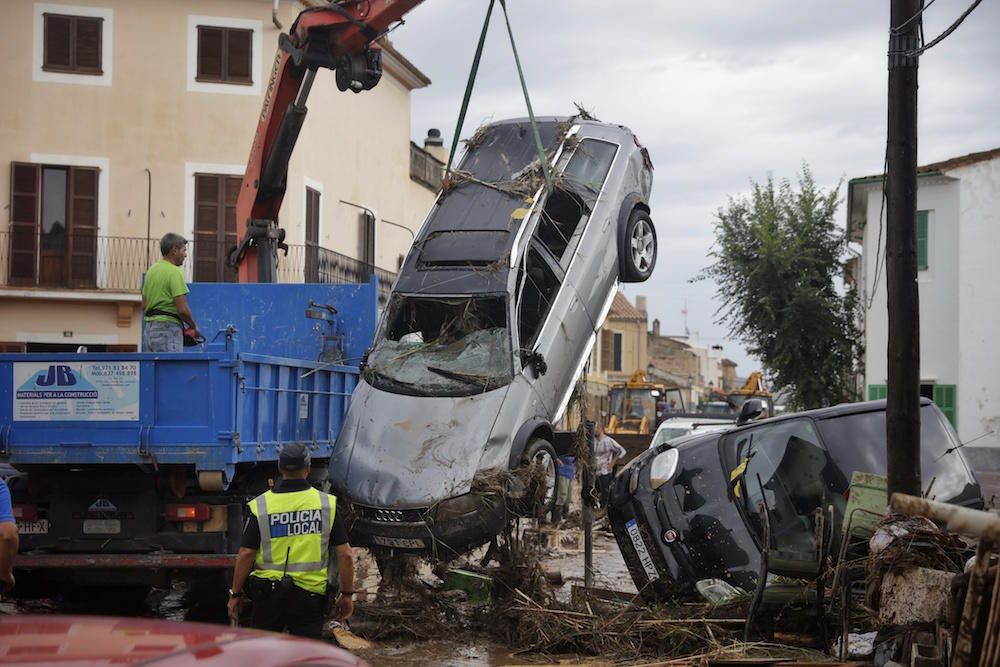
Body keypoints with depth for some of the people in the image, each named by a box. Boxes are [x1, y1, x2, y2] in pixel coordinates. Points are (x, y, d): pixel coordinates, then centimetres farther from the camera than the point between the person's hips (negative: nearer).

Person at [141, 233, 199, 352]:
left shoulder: (152, 270, 14)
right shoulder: (174, 272, -11)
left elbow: (144, 305, 18)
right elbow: (182, 309, -16)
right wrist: (194, 326, -1)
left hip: (149, 329, 9)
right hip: (168, 330, -9)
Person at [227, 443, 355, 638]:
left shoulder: (260, 506, -3)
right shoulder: (327, 504, -1)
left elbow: (246, 555, -5)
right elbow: (345, 555, -3)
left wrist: (235, 594, 4)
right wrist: (347, 594, 6)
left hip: (269, 593, 0)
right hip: (310, 594, 0)